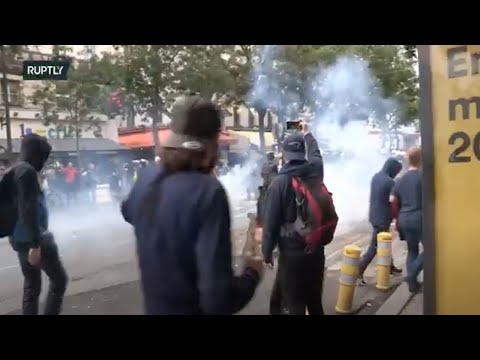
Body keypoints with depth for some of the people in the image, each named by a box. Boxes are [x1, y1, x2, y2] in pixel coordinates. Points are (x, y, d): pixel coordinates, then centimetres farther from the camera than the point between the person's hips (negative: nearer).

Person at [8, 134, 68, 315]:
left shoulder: (16, 170, 14)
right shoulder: (27, 171, -15)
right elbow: (28, 210, -22)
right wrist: (35, 244, -23)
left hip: (21, 239, 9)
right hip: (32, 239, -9)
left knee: (31, 286, 14)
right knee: (59, 279, 2)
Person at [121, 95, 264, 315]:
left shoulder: (148, 180, -9)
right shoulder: (207, 191, -28)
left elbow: (128, 211, 17)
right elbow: (218, 299, -32)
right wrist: (252, 274, -13)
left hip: (155, 307, 6)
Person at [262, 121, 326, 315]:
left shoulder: (279, 182, -14)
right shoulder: (316, 171, 0)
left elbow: (271, 220, -13)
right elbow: (315, 154, 25)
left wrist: (267, 251, -2)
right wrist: (307, 133, 41)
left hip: (291, 252, -5)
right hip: (317, 249, 5)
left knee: (294, 303, 4)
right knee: (314, 300, 18)